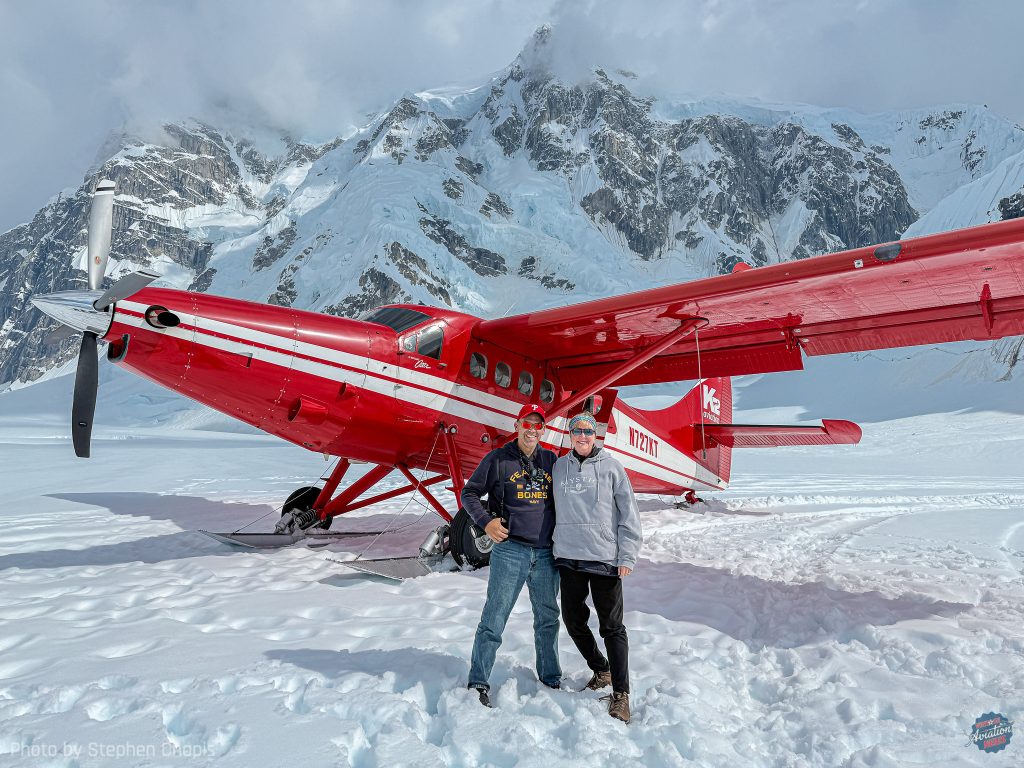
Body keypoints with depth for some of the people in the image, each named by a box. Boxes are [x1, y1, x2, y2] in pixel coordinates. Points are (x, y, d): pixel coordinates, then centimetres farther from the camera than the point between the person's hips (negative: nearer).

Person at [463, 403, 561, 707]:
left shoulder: (551, 460, 9)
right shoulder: (498, 459, -2)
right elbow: (469, 493, 4)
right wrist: (485, 522, -9)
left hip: (546, 553, 4)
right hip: (510, 550, -4)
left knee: (548, 618, 16)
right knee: (494, 618, -1)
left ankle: (550, 677, 33)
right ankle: (479, 681, 12)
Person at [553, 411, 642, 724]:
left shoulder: (611, 467, -3)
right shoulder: (558, 467, 6)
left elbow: (629, 514, -3)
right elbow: (554, 509, 13)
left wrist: (627, 557, -8)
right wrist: (555, 547, 9)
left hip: (605, 558, -4)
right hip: (568, 557, 4)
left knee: (612, 627, 2)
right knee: (573, 621, 14)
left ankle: (620, 694, 11)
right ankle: (601, 670, 36)